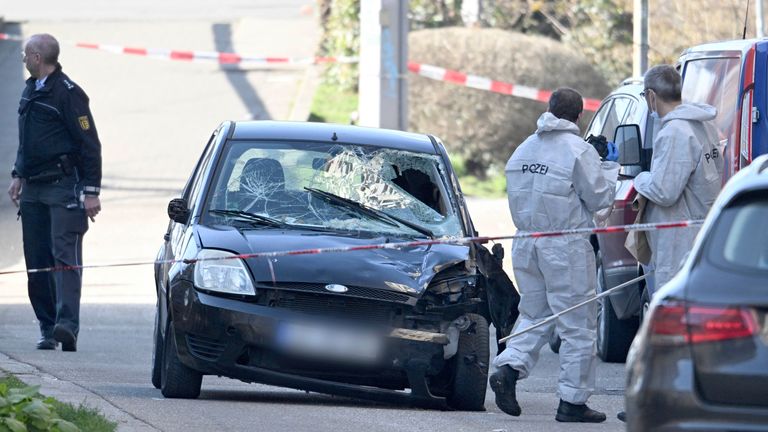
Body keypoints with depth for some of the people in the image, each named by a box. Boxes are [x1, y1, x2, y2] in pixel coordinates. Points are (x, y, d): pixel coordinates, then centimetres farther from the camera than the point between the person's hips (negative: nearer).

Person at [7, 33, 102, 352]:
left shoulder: (68, 93, -9)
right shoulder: (30, 91, 16)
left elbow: (90, 144, -9)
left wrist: (91, 191, -12)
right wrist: (19, 176, 18)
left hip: (63, 185, -8)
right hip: (33, 189, 8)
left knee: (65, 254, -15)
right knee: (36, 260, 4)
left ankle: (67, 323, -24)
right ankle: (48, 328, 7)